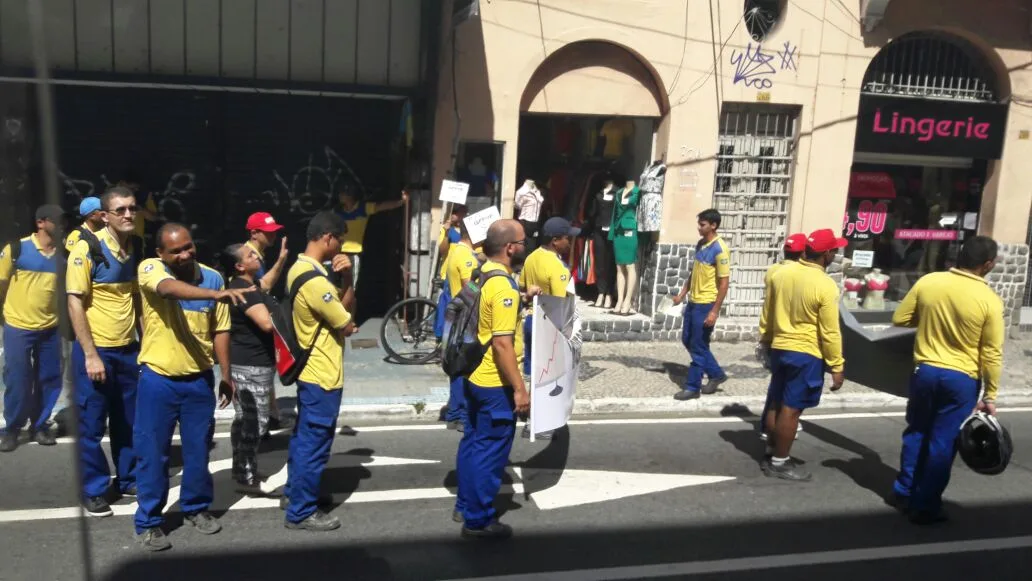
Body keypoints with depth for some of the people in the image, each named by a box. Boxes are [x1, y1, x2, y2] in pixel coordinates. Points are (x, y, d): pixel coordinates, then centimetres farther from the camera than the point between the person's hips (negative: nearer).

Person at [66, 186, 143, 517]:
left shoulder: (137, 249, 4)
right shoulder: (87, 249, -13)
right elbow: (74, 303, -13)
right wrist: (90, 354, -17)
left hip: (128, 348, 5)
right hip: (95, 349, -5)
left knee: (128, 421, 15)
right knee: (91, 425, 6)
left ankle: (129, 480, 30)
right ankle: (93, 491, 19)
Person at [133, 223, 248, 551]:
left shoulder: (213, 277, -2)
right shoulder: (151, 269, -10)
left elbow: (220, 330, 6)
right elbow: (170, 289, -36)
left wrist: (226, 375, 3)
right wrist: (215, 294, -52)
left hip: (200, 378, 3)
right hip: (158, 378, -2)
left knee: (198, 450, 13)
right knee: (152, 453, 5)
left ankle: (196, 508, 33)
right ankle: (149, 522, 19)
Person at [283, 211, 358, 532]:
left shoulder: (299, 268, 7)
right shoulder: (316, 281, -26)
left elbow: (337, 309, 11)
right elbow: (347, 325, -18)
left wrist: (345, 279, -5)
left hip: (309, 368, 10)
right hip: (322, 374, -10)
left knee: (303, 436, 22)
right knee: (314, 443, 1)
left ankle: (295, 491, 37)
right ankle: (301, 512, 12)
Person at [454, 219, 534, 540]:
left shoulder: (482, 273, 6)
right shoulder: (503, 285, -23)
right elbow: (502, 344, -26)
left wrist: (520, 299, 20)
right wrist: (520, 388, -22)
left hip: (475, 375, 10)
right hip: (495, 383, -10)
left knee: (473, 443, 19)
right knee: (491, 451, 2)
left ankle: (465, 506, 32)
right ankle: (479, 520, 13)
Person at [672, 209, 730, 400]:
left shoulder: (720, 249, -17)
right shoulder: (700, 244, 9)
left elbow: (724, 283, -18)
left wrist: (714, 311, -20)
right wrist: (682, 294, 15)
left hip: (706, 305, -9)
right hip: (693, 302, 9)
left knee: (698, 347, 0)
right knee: (687, 340, 16)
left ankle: (692, 387, 12)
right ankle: (716, 374, 28)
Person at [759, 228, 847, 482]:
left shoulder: (781, 274, 1)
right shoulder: (826, 286, -17)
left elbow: (768, 314, 10)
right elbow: (830, 332, -15)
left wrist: (766, 340, 23)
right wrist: (837, 367, -7)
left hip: (779, 348, 7)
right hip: (807, 354, -7)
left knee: (776, 404, 15)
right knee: (791, 409, 0)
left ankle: (770, 453, 26)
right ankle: (779, 463, 8)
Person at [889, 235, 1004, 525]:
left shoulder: (927, 282, -6)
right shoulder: (989, 300, -13)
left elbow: (899, 319, 2)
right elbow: (992, 354, -10)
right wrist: (990, 396, -2)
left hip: (925, 371, 3)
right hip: (961, 379, -3)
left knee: (916, 433, 20)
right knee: (943, 443, 6)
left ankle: (904, 492, 30)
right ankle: (926, 507, 14)